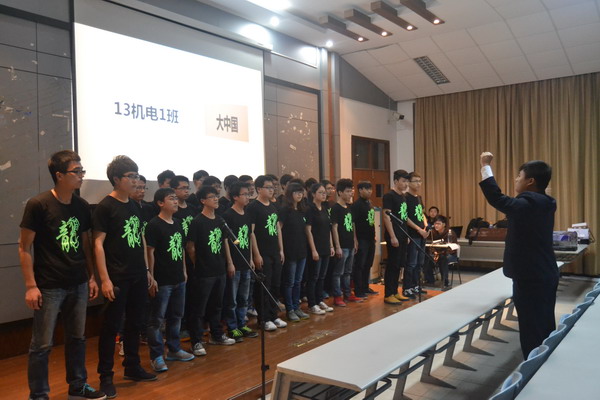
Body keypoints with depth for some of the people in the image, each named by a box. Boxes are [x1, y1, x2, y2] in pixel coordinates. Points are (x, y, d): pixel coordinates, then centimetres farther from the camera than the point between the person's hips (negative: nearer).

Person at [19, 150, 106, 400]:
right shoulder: (38, 205, -12)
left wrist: (91, 277, 11)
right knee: (42, 344, 4)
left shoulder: (82, 206, 4)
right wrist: (31, 285, -13)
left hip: (78, 285, 5)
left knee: (77, 338, 14)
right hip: (49, 286, -5)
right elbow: (24, 247, -9)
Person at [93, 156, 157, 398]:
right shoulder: (105, 207, -9)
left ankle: (132, 367, 28)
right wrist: (105, 279, -17)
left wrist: (147, 271, 15)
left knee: (135, 324, 15)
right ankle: (105, 377, 13)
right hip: (117, 278, -7)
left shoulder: (135, 207, 11)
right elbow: (98, 244, -12)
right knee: (111, 326, 2)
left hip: (138, 276, 7)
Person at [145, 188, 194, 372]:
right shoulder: (154, 225, -12)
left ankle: (174, 350, 30)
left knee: (176, 316, 17)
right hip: (162, 280, -8)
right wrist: (151, 278, -15)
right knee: (157, 319, 2)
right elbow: (150, 252, -14)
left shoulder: (178, 223, 10)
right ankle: (156, 356, 11)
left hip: (178, 279, 8)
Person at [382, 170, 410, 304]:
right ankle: (388, 295, 3)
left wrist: (406, 235, 18)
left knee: (399, 265, 13)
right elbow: (386, 217, -17)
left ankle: (395, 292, 23)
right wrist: (392, 237, -20)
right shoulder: (389, 196, -11)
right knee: (392, 265, -4)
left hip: (402, 237, 9)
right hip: (394, 237, -9)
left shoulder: (403, 196, 15)